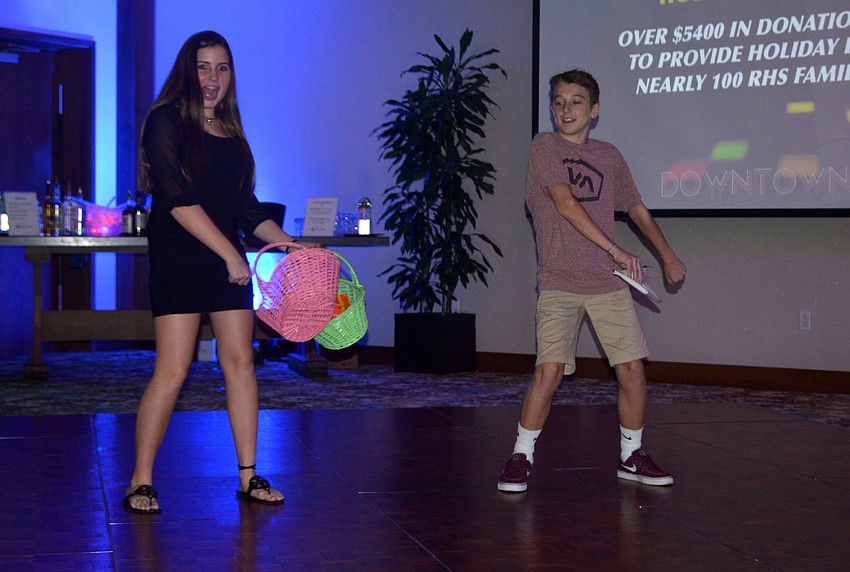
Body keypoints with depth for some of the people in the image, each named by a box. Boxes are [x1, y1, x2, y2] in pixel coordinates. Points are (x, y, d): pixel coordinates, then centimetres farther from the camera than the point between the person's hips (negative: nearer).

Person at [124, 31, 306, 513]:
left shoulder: (231, 130, 14)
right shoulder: (167, 121, -6)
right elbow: (179, 201, -15)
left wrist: (285, 241, 6)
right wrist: (231, 254, -17)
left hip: (228, 260, 6)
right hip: (179, 260, -6)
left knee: (240, 363, 4)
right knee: (173, 371, -8)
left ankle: (248, 475, 11)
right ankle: (141, 482, 2)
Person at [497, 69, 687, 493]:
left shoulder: (609, 156, 13)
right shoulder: (544, 147, 0)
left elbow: (637, 210, 24)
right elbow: (565, 204, -12)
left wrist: (668, 256, 19)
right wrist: (616, 250, -15)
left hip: (608, 283, 4)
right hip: (559, 282, -4)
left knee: (632, 368, 0)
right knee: (549, 370, -14)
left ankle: (632, 456, 17)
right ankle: (521, 456, 2)